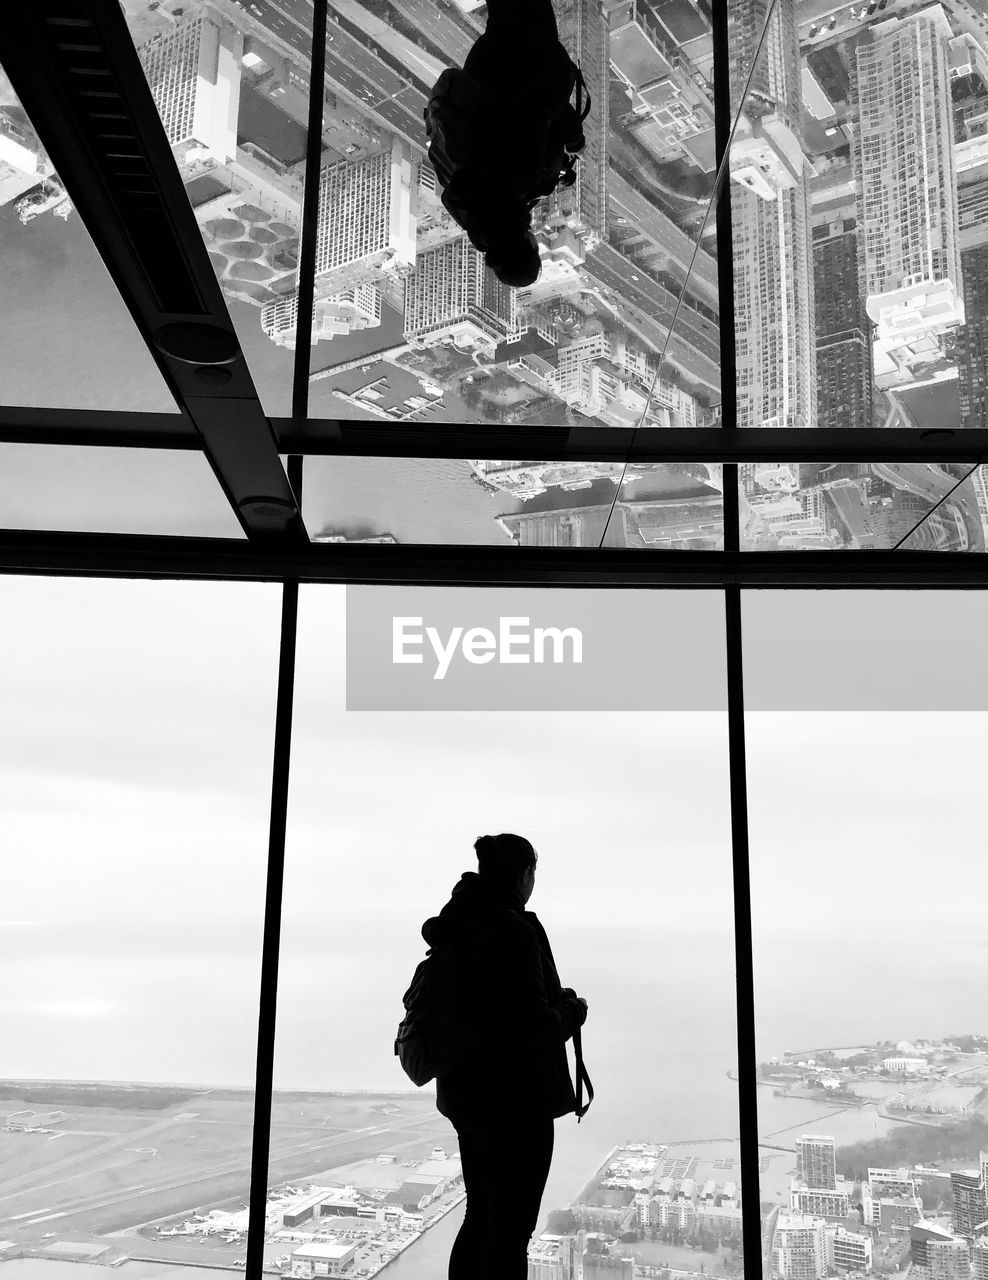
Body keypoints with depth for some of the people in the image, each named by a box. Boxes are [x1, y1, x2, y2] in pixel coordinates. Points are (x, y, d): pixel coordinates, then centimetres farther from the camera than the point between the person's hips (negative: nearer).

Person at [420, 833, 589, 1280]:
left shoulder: (461, 927, 6)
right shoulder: (515, 931, -20)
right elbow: (533, 1025, -24)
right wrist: (572, 1012, -5)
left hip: (466, 1093, 9)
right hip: (515, 1099, -9)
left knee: (481, 1219, 21)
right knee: (510, 1232, 2)